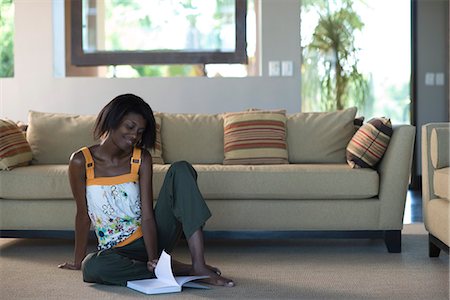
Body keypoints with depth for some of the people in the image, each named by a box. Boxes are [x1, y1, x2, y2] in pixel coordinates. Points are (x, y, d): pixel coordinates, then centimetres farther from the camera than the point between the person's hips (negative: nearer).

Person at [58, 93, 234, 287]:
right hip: (116, 250, -2)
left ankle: (199, 265, -29)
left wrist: (153, 257, -23)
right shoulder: (81, 161, -6)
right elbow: (83, 215, 1)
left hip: (149, 239, 2)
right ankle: (181, 269, -23)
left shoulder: (141, 159, -1)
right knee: (93, 268, -40)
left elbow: (147, 216, -9)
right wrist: (79, 261, 5)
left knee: (181, 170, -18)